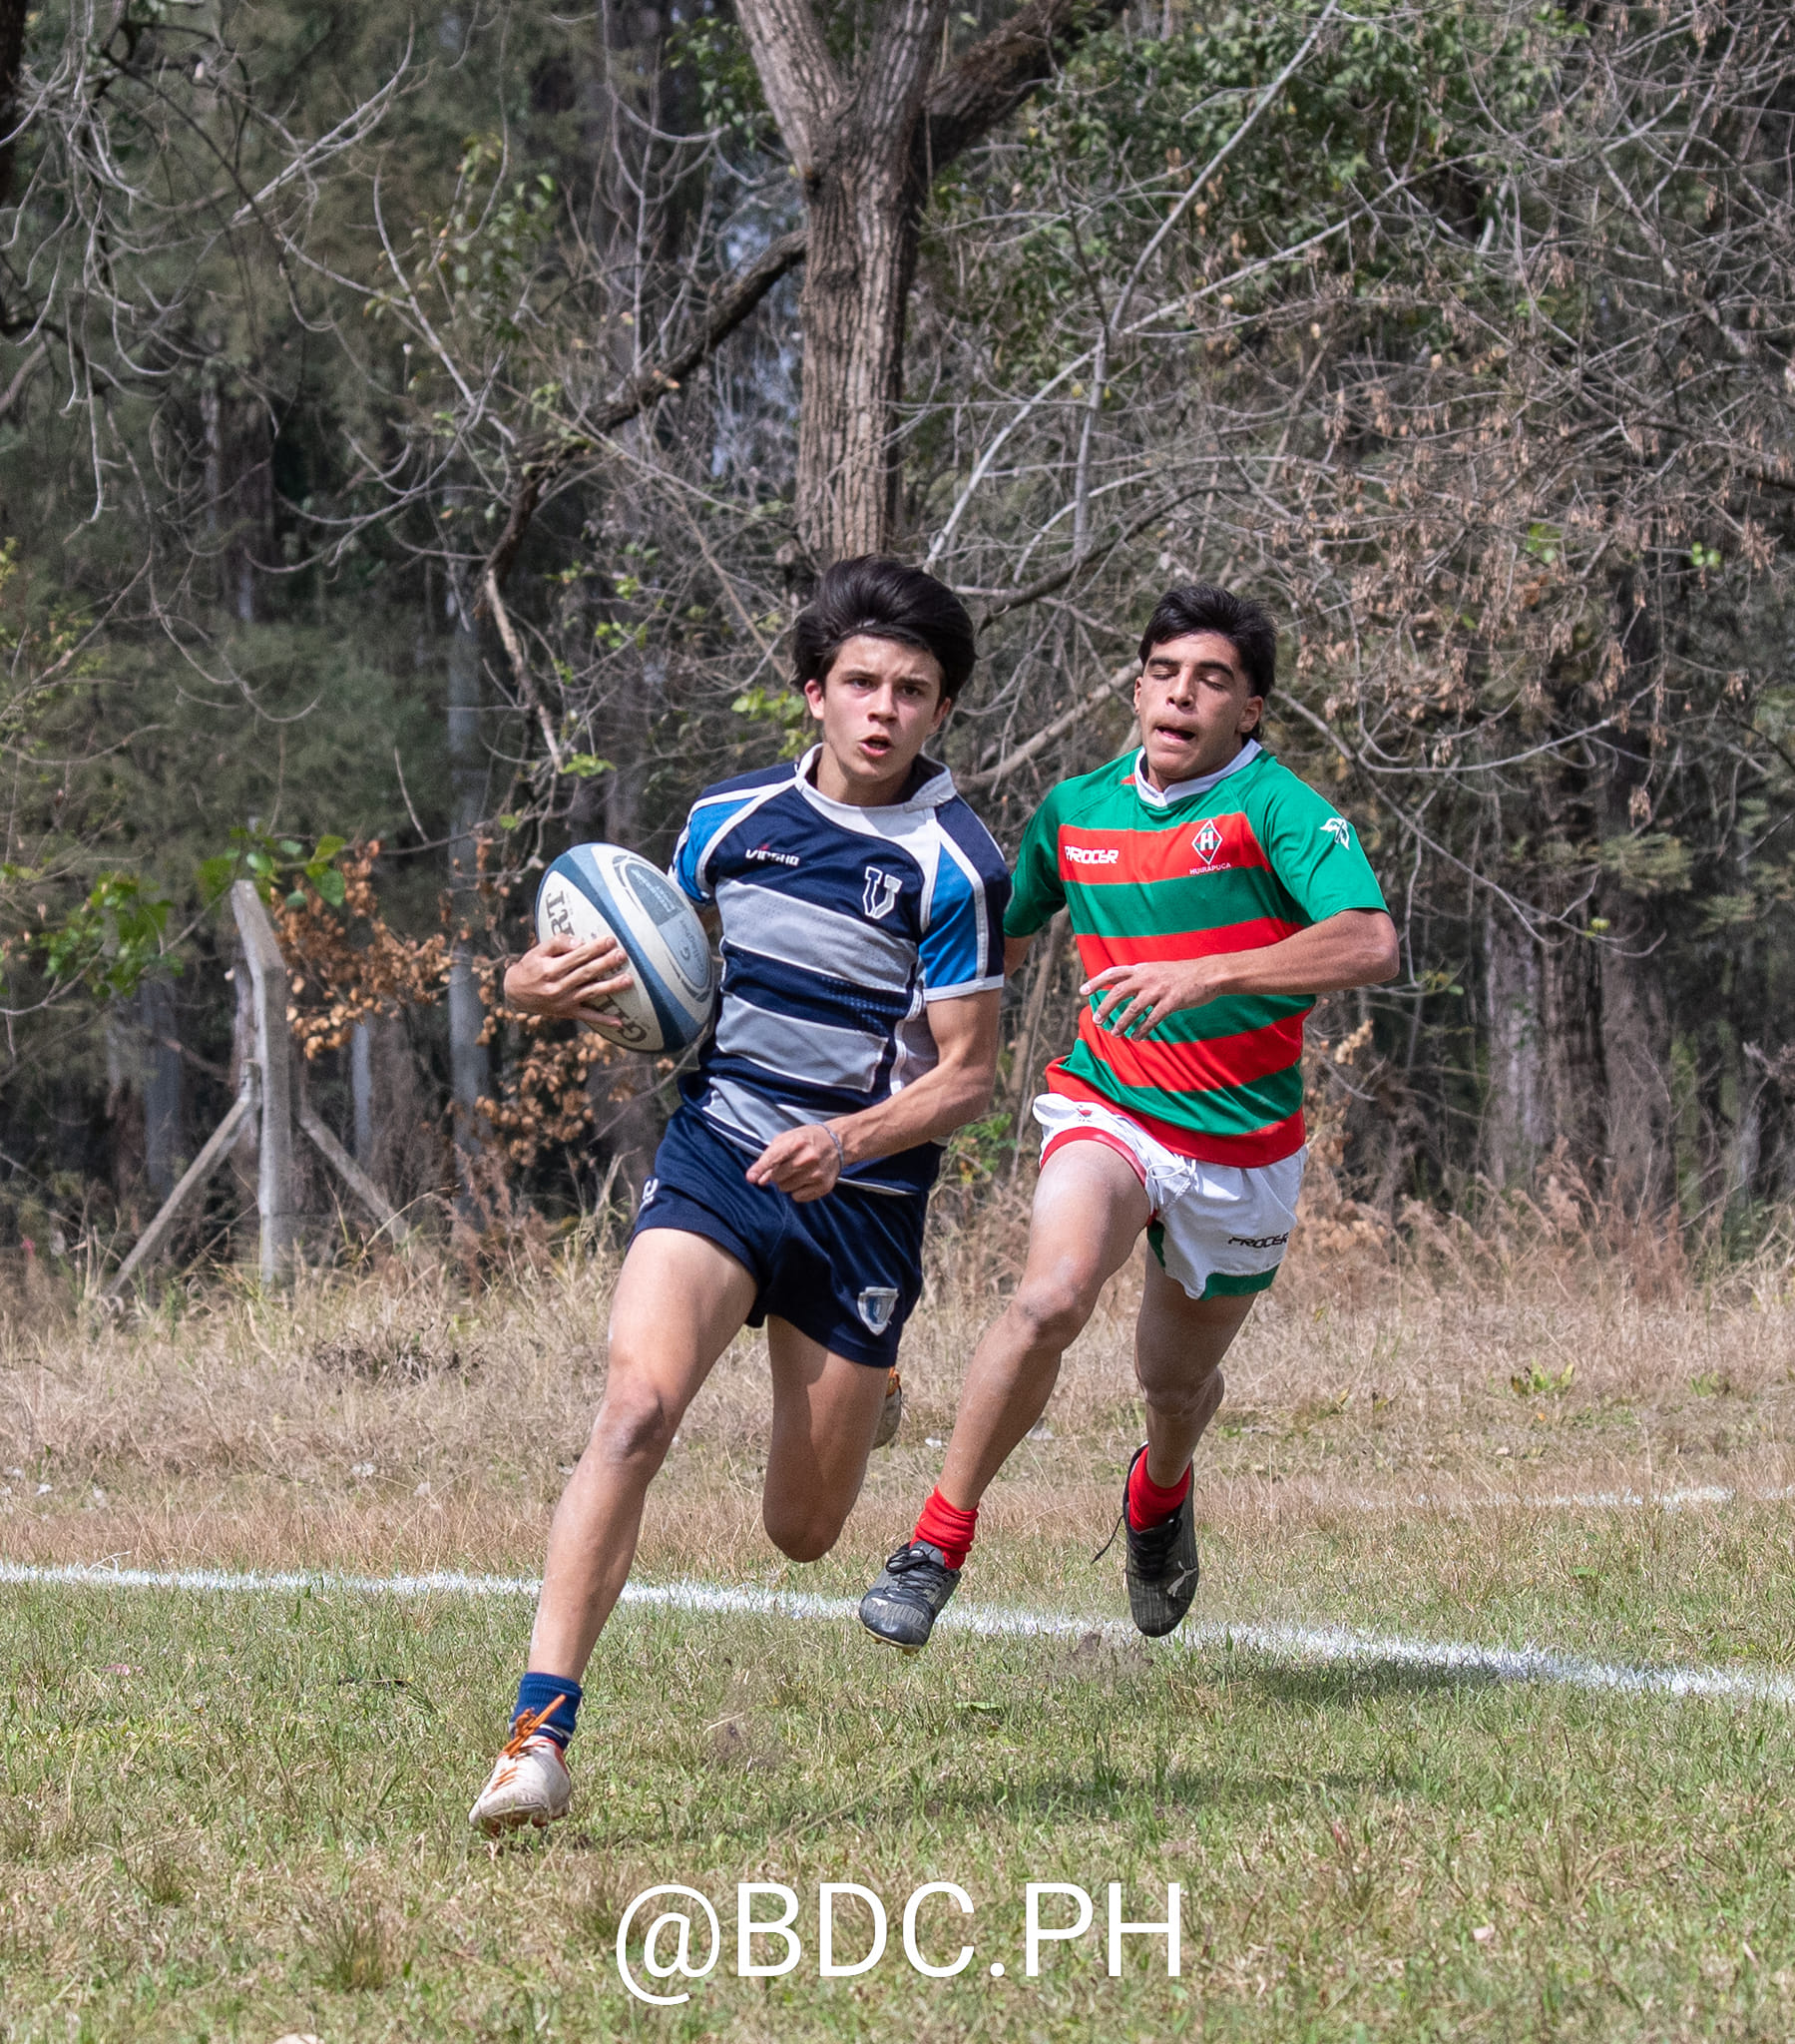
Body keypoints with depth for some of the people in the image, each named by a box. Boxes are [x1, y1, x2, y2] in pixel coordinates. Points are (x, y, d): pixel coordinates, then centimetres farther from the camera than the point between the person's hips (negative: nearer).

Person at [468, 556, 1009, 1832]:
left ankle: (865, 1397, 46)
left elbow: (968, 1075, -7)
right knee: (639, 1401, -27)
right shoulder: (729, 822, 5)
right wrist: (556, 989, -3)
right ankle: (540, 1732, -30)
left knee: (802, 1538, 7)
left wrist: (851, 1137, -25)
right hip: (717, 1160, 1)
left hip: (863, 1200, -1)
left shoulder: (954, 864, -7)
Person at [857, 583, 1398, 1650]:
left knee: (1178, 1380, 17)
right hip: (1106, 1110, 1)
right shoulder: (1075, 810, 2)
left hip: (1242, 1144, -1)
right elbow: (1001, 941, 21)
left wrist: (1206, 974, -38)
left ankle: (1161, 1492, 55)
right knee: (1052, 1297, -29)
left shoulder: (1275, 807, -14)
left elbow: (1372, 943, -30)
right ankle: (938, 1544, -20)